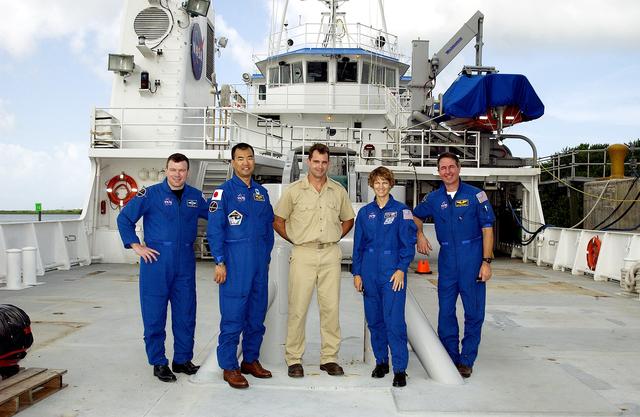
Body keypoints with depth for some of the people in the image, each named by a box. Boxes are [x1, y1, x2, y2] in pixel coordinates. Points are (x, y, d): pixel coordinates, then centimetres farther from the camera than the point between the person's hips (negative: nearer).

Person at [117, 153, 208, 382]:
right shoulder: (151, 194, -3)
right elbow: (124, 218, 1)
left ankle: (183, 359, 23)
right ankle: (159, 363, 15)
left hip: (185, 262, 4)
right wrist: (136, 246, -6)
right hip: (156, 260, -4)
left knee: (186, 313, 9)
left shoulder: (195, 196, 8)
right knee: (154, 314, 2)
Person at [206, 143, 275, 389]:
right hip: (235, 260, -6)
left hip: (259, 260, 6)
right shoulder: (224, 191, -3)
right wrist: (219, 262, -13)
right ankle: (229, 367, 6)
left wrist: (266, 258, 14)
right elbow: (214, 229, -8)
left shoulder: (262, 193, 14)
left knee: (257, 313, 11)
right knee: (233, 315, -4)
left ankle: (251, 360, 24)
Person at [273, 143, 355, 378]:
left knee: (331, 307, 5)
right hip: (303, 255, -2)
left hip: (331, 255, 3)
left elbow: (348, 220, 21)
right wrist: (296, 240, 1)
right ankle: (294, 359, 10)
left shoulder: (338, 191, 9)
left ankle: (329, 358, 16)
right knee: (298, 308, -1)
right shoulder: (294, 190, 2)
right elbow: (278, 221, 7)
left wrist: (334, 238, 9)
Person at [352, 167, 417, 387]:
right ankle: (381, 361, 25)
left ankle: (400, 369, -1)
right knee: (374, 320, 10)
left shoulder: (401, 210, 1)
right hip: (369, 273, 4)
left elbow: (408, 243, -2)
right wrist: (356, 273, 7)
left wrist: (401, 269, -11)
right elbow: (358, 245, 12)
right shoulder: (365, 212, 10)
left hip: (393, 273, -4)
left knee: (394, 322, -9)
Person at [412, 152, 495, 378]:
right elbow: (416, 215, 24)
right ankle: (450, 357, 22)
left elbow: (487, 229, -4)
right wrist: (420, 236, 6)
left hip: (472, 259, -3)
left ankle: (467, 360, 18)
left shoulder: (475, 195, -3)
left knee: (474, 312, 4)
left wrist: (486, 261, -10)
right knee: (446, 311, 7)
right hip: (447, 260, 3)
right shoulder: (433, 198, 6)